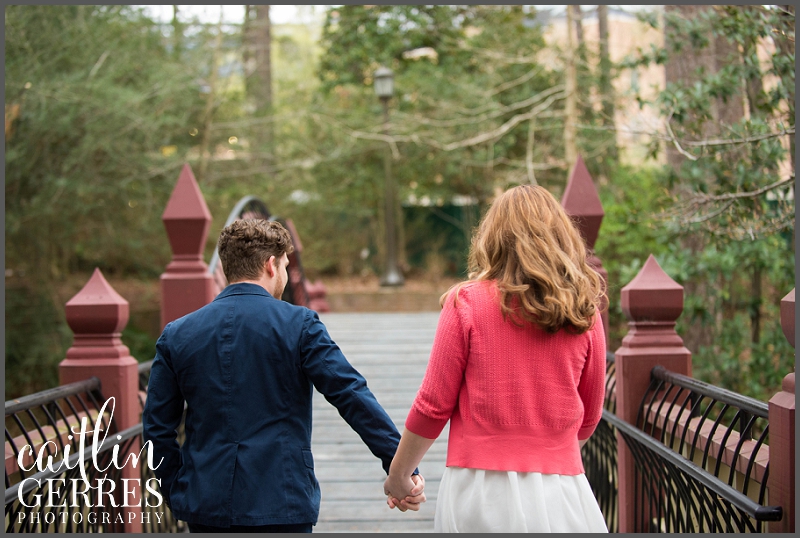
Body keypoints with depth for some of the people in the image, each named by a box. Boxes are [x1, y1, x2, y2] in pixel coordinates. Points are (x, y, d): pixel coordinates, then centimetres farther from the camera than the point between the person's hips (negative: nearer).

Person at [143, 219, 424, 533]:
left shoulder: (176, 335, 5)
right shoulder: (299, 326, -5)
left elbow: (156, 426, 8)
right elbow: (353, 397, -11)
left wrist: (178, 495, 17)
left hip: (204, 508, 4)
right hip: (280, 505, -3)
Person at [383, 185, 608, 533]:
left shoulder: (467, 302, -3)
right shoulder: (584, 313, 5)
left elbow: (433, 406, -1)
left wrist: (397, 475, 13)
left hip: (482, 494, -2)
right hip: (560, 497, 2)